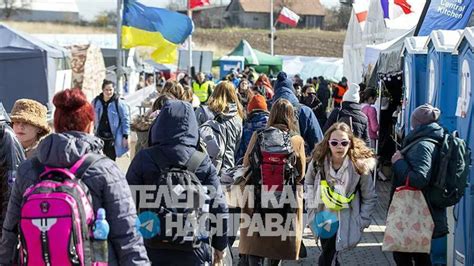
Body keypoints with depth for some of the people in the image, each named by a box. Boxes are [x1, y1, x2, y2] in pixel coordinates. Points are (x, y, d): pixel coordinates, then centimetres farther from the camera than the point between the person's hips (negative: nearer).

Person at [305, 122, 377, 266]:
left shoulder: (360, 166, -17)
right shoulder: (318, 162, -10)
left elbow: (370, 198, -5)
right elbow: (308, 184, 10)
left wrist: (361, 222, -8)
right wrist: (311, 207, 2)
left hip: (345, 222, -4)